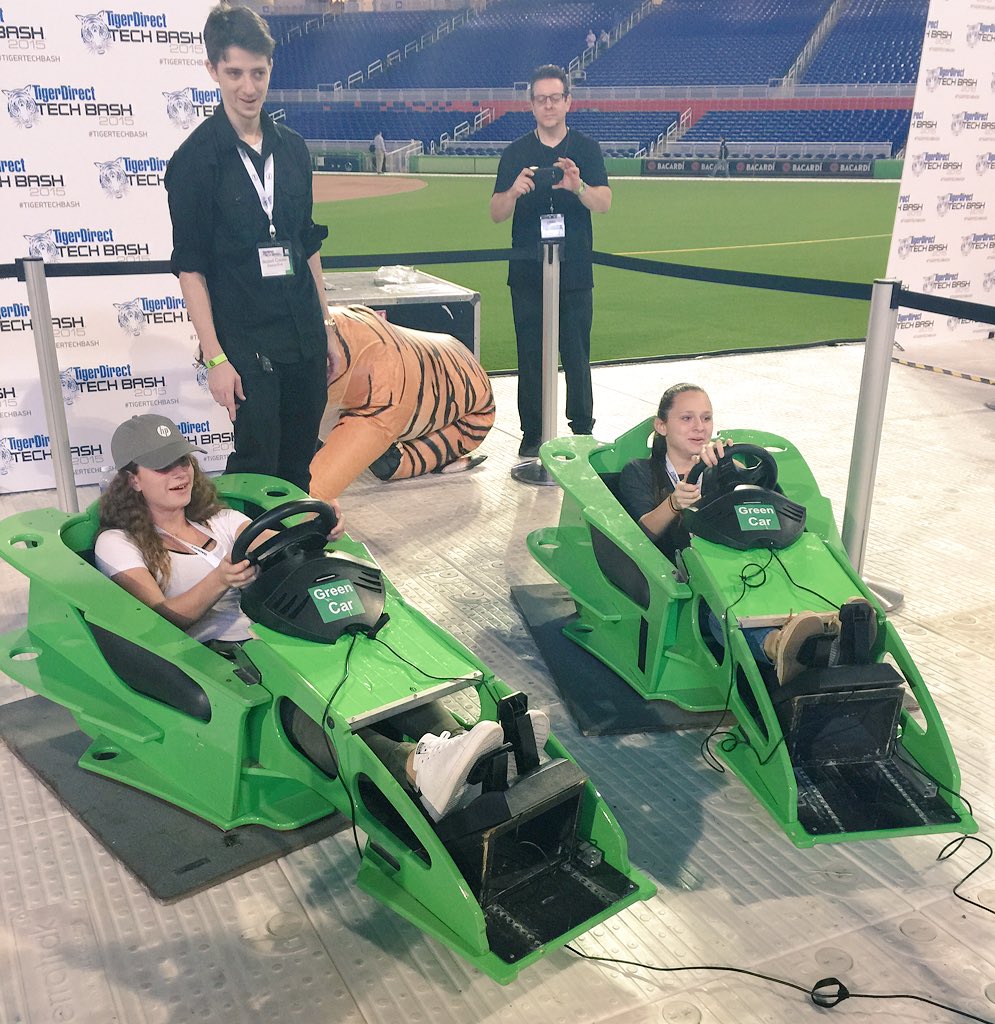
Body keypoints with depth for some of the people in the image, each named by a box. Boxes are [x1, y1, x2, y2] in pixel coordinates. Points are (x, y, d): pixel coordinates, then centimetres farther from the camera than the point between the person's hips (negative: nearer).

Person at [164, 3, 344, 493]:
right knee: (256, 465, -3)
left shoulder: (291, 148, 9)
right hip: (245, 343, -5)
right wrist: (215, 357, -13)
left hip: (305, 339, 5)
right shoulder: (196, 158, -7)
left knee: (299, 463, 11)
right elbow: (190, 268, -8)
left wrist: (326, 330, 14)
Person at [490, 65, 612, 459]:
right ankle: (532, 434, 13)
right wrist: (514, 191, -23)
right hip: (527, 274, 1)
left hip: (575, 274, 0)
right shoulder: (516, 153, 6)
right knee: (531, 356, 4)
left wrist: (578, 187, -32)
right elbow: (496, 214, -1)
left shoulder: (586, 149, 4)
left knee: (577, 356, 3)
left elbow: (604, 203, -11)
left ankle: (582, 431, 15)